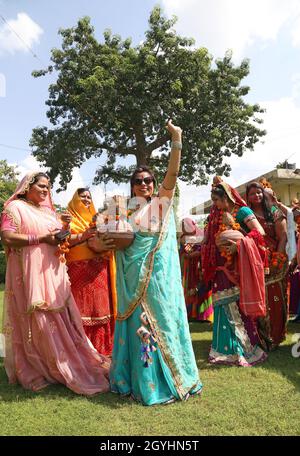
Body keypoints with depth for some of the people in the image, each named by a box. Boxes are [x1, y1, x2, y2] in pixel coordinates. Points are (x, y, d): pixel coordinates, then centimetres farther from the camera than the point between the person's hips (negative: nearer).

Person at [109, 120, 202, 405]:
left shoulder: (161, 203, 3)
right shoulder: (127, 211, 14)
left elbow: (172, 174, -11)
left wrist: (176, 141, -20)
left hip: (158, 273, -3)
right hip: (134, 275, 4)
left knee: (160, 317, 0)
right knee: (138, 322, 6)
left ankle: (168, 377, 13)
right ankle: (141, 379, 19)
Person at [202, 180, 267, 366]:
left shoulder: (242, 211, -4)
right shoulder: (218, 216, 15)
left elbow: (260, 232, -14)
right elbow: (213, 242, 18)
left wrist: (239, 244, -22)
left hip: (240, 267, -5)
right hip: (224, 268, 5)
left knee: (240, 307, -4)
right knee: (226, 307, 4)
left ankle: (246, 348, 9)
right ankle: (229, 348, 15)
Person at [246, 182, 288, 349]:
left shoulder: (275, 212, 5)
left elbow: (283, 237, -1)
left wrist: (278, 258, -10)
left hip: (274, 264, -1)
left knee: (275, 299, 2)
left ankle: (274, 337, 16)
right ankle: (261, 337, 14)